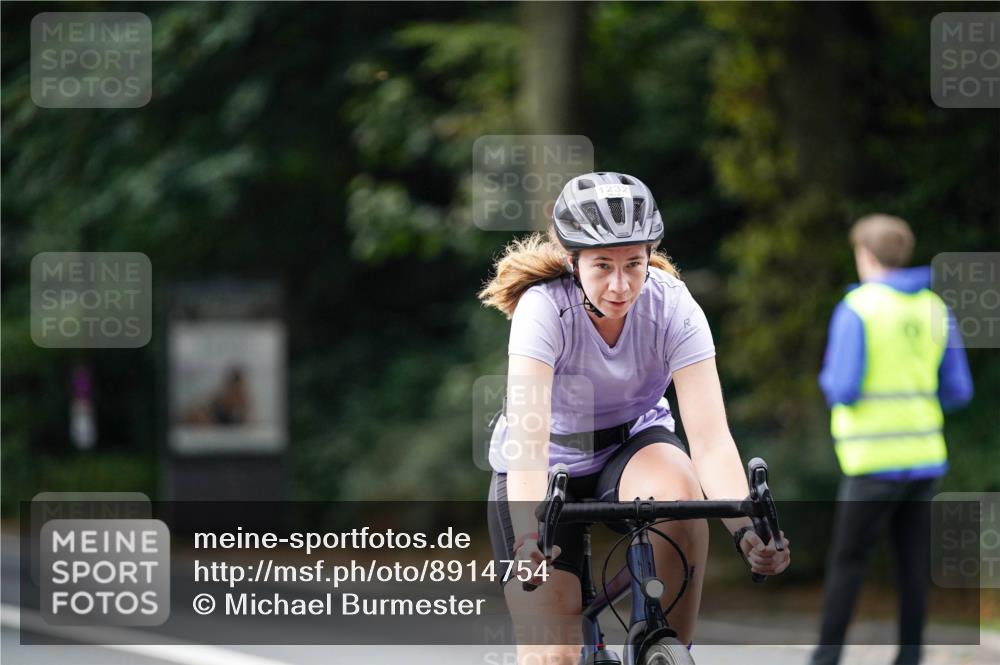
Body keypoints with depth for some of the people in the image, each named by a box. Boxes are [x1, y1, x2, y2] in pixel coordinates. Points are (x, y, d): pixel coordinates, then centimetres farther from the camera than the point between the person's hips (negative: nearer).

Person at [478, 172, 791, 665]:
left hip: (633, 447, 1)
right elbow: (528, 436, -40)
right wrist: (528, 537, -56)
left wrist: (746, 529, -46)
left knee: (677, 491, -35)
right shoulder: (544, 308, -28)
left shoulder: (672, 306, -23)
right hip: (549, 465, -1)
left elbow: (711, 438, -29)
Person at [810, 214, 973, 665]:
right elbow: (959, 391, 7)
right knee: (913, 563, 7)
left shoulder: (856, 309, -10)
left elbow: (842, 390, -15)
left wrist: (830, 376, 8)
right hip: (924, 457, 5)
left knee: (847, 560, 4)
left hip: (873, 461, -5)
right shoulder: (935, 310, 6)